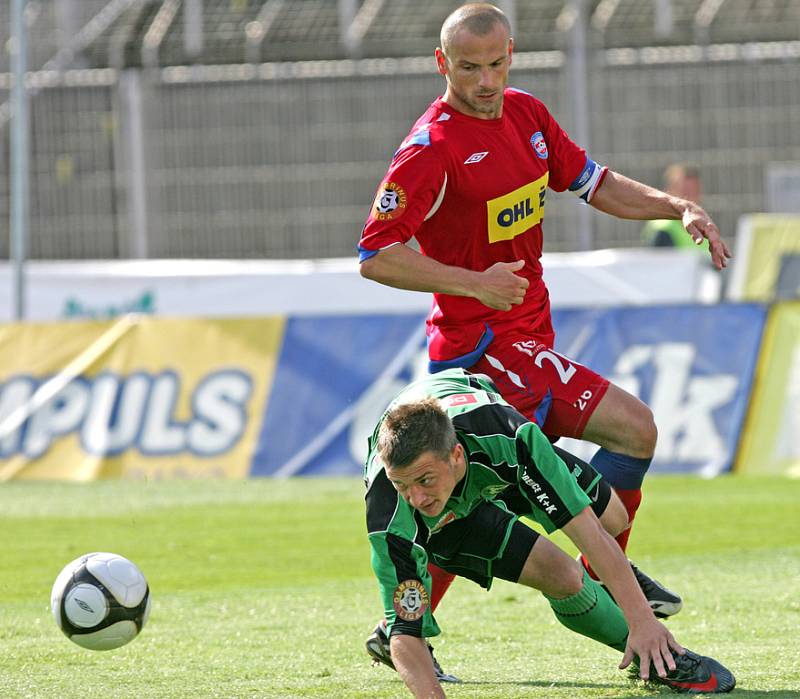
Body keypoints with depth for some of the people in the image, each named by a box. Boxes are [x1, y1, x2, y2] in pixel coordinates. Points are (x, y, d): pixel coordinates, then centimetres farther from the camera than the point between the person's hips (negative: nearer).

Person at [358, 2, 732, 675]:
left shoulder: (525, 114, 7)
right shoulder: (431, 148, -17)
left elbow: (592, 183, 19)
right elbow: (376, 256, -19)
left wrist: (679, 207, 5)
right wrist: (474, 283, -27)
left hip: (527, 335, 8)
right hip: (486, 343, -8)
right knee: (634, 428, -15)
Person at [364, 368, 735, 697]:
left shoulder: (508, 435, -45)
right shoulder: (390, 524, -46)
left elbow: (583, 525, -41)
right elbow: (406, 633, -42)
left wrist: (642, 619, -44)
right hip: (442, 520, -3)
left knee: (611, 517, 17)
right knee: (562, 577, -20)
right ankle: (654, 660, 5)